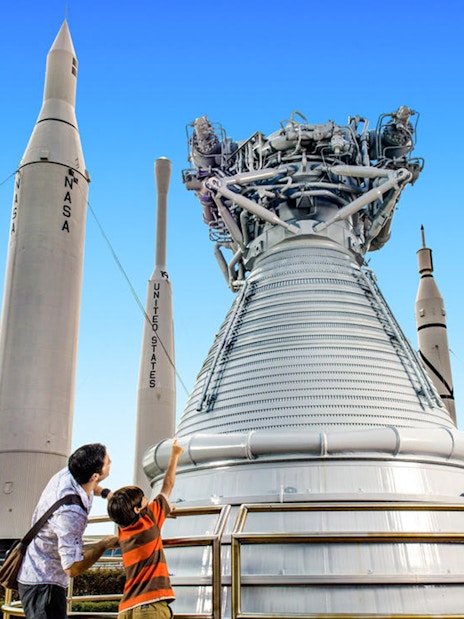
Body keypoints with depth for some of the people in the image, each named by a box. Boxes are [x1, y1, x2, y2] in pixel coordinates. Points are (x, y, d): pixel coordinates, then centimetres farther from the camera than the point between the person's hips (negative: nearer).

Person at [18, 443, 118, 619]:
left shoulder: (68, 473, -9)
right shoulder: (70, 513, -35)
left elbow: (90, 486, 20)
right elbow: (73, 568, -32)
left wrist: (105, 492, 2)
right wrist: (104, 544, -20)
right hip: (43, 583, -10)